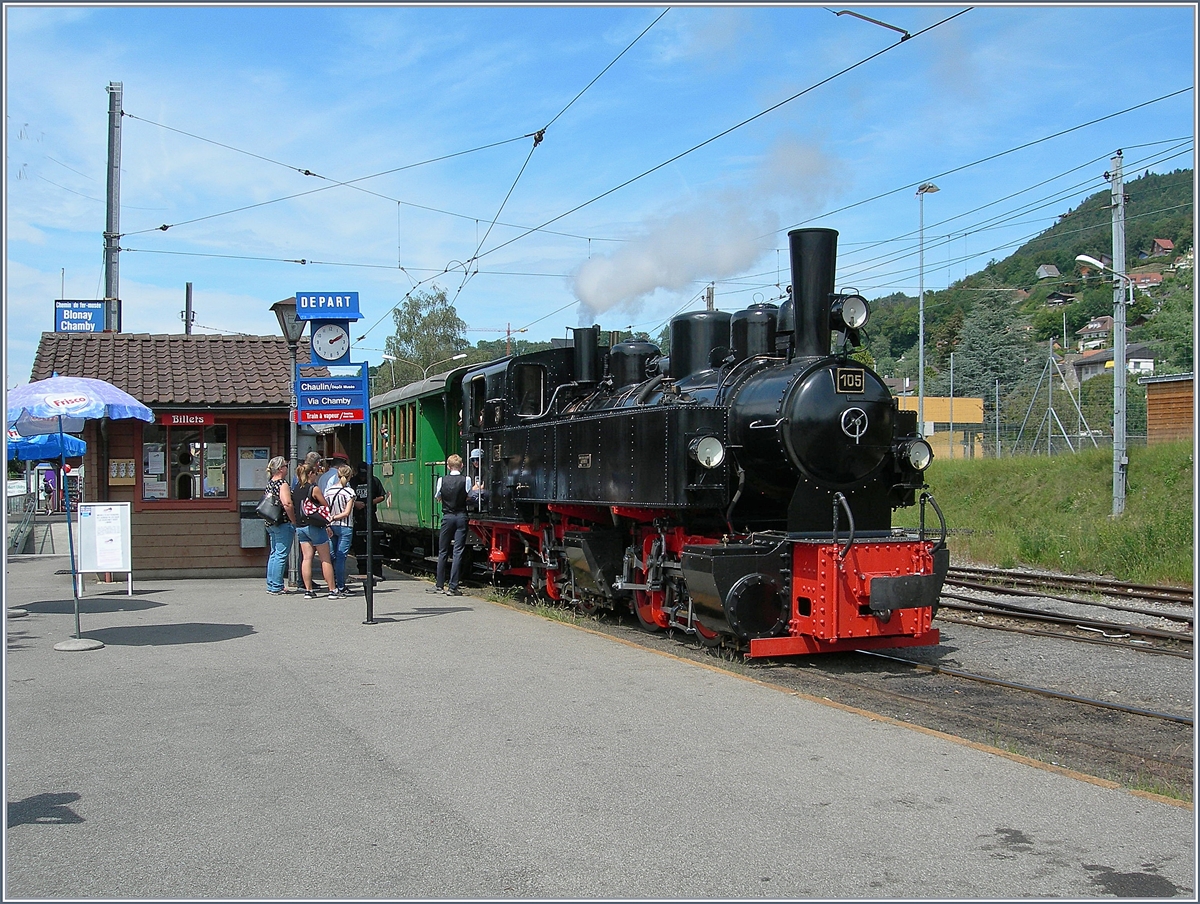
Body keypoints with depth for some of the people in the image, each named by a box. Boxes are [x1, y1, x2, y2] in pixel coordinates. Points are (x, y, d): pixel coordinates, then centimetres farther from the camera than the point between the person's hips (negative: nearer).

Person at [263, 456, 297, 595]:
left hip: (271, 523, 9)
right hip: (283, 524, -9)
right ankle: (276, 587, -5)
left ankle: (271, 585, 19)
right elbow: (287, 504, -24)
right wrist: (294, 521, -16)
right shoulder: (282, 484, -14)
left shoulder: (270, 483, 13)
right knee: (281, 555, -6)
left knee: (274, 554, 15)